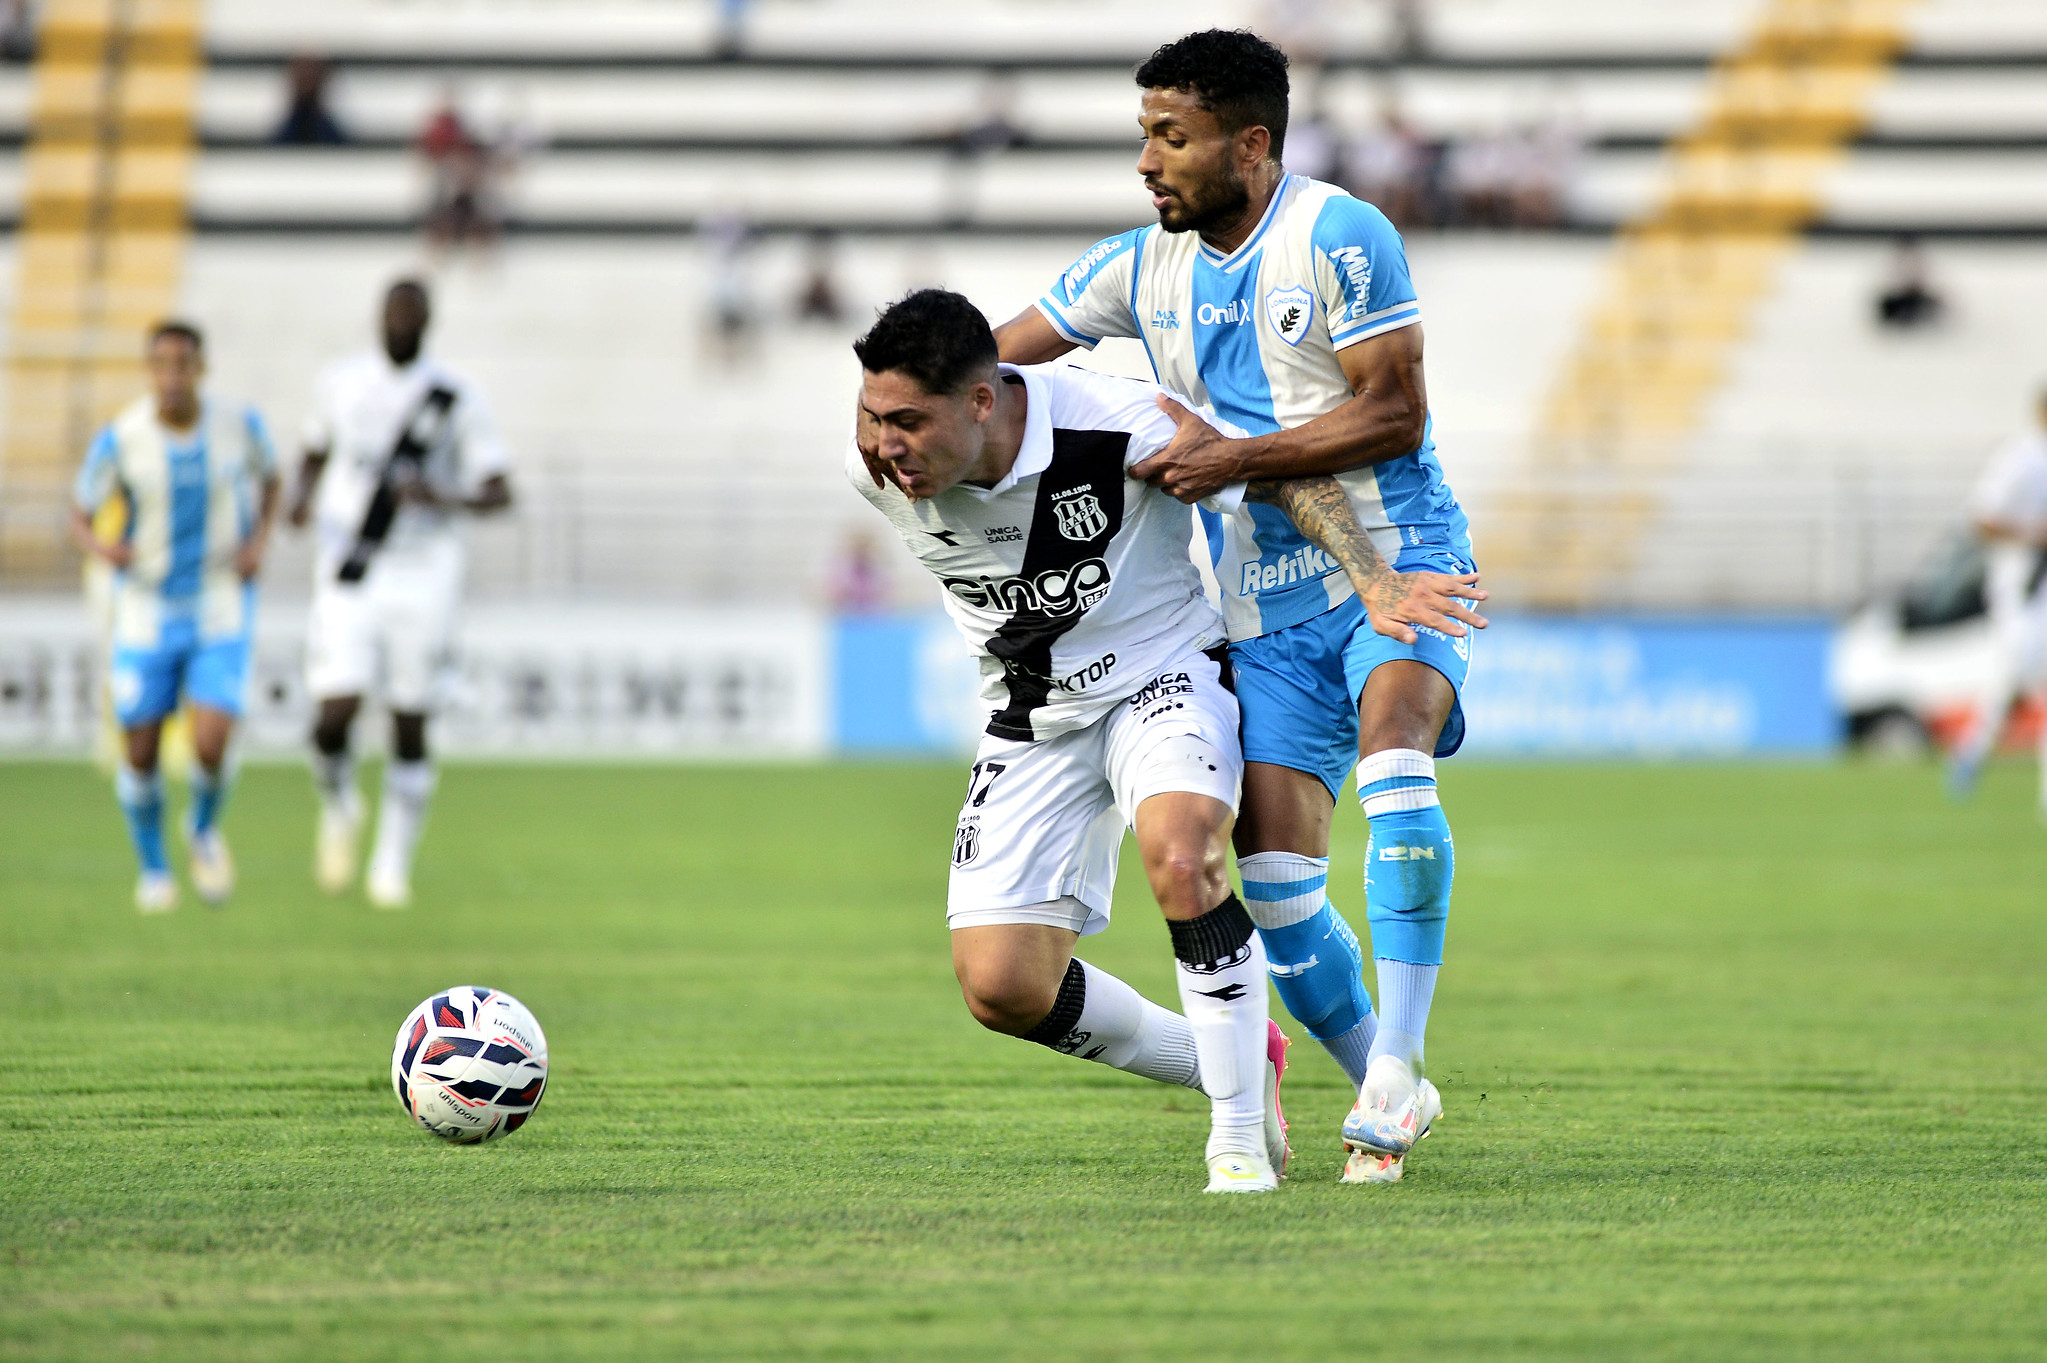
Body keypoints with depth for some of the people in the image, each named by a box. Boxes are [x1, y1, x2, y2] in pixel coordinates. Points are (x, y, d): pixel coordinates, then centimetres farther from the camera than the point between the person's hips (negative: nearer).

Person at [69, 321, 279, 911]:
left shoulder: (239, 422, -12)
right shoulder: (119, 439, -15)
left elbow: (269, 477, 10)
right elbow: (79, 518, -6)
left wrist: (260, 540, -7)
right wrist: (100, 547, -29)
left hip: (222, 615, 0)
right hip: (146, 613, 0)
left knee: (211, 746, -16)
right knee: (140, 752, 3)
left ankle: (204, 827, 20)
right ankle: (153, 868, 31)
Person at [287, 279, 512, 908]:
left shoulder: (455, 397, -3)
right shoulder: (342, 383, 4)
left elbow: (499, 491, -3)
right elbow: (315, 455, 20)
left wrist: (446, 499, -23)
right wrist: (302, 497, -2)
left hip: (423, 581, -1)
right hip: (349, 576, 1)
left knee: (410, 726, 4)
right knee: (336, 712, -14)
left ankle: (393, 863, 20)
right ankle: (338, 806, 19)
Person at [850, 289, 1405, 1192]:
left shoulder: (1117, 428, -29)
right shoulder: (876, 472, -17)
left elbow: (1286, 480, -16)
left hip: (1165, 675, -4)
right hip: (1033, 720, 4)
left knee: (1180, 857, -35)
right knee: (1000, 989, -6)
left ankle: (1241, 1135, -18)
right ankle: (1230, 1065, 18)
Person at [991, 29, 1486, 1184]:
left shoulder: (1339, 237, -11)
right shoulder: (1143, 267, 8)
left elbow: (1395, 414, -14)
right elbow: (988, 355, 15)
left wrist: (1237, 459, -18)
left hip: (1396, 567, -5)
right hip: (1268, 611, 5)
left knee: (1394, 753, -33)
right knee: (1274, 877, -7)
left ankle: (1395, 1061, -30)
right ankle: (1389, 1099, 10)